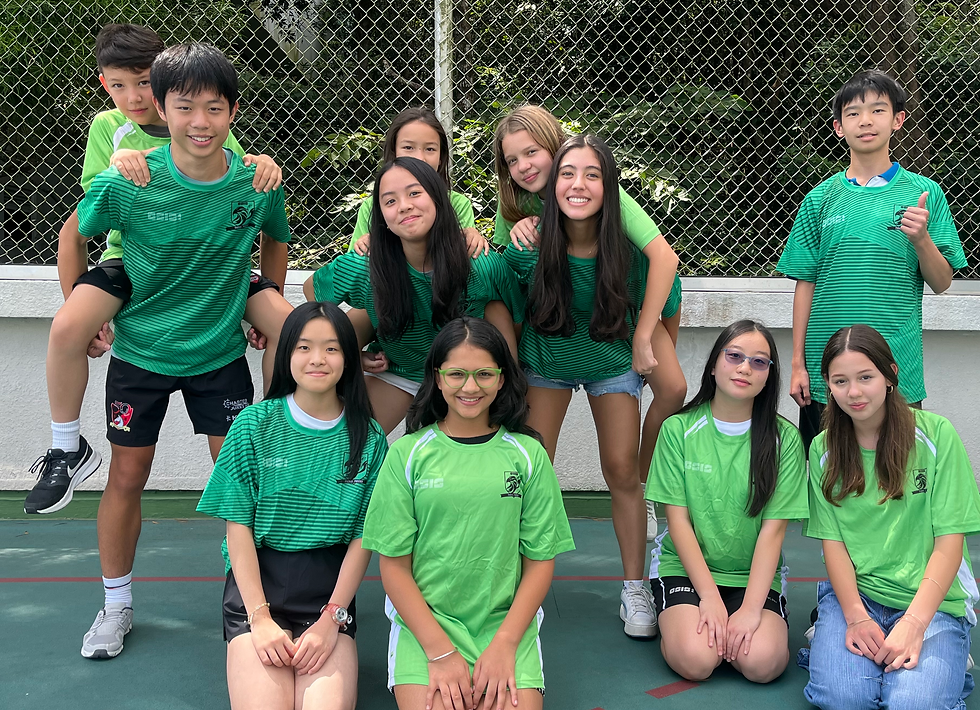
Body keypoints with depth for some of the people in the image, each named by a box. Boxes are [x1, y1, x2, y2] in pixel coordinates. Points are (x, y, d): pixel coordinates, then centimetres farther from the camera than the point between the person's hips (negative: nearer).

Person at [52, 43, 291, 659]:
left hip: (220, 353, 1)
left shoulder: (257, 183, -14)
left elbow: (275, 239, 10)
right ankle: (117, 605, 27)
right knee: (127, 478, 8)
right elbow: (74, 234, 2)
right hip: (140, 352, 0)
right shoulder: (126, 184, -18)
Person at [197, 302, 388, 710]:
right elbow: (238, 525, -1)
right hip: (256, 577, 0)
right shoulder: (255, 425, 1)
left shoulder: (368, 438, 3)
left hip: (331, 587, 1)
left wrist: (332, 619, -8)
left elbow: (364, 536, 2)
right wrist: (260, 617, -10)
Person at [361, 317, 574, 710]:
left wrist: (504, 645, -8)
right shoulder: (408, 454, 2)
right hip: (423, 622, -1)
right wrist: (440, 652, -10)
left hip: (506, 621, 1)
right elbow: (394, 565, 0)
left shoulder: (527, 455, 4)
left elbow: (540, 562, 5)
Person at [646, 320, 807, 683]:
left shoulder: (784, 438, -4)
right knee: (695, 659, -26)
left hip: (755, 573, 1)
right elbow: (678, 520, -6)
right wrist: (710, 596, -15)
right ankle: (674, 616, 7)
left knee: (762, 661, -26)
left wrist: (751, 607, -18)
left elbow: (773, 529, -8)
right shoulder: (678, 429, -4)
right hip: (685, 567, -1)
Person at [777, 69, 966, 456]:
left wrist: (921, 239, -15)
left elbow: (941, 283, 5)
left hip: (899, 370, -1)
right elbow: (806, 283, 6)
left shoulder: (924, 194, 3)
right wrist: (798, 363, 3)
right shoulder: (821, 198, 5)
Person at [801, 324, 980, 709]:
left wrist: (914, 623, -18)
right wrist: (856, 616, -16)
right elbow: (832, 542, 0)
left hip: (930, 597, -1)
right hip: (853, 591, 1)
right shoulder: (823, 449, 4)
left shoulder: (935, 433, -6)